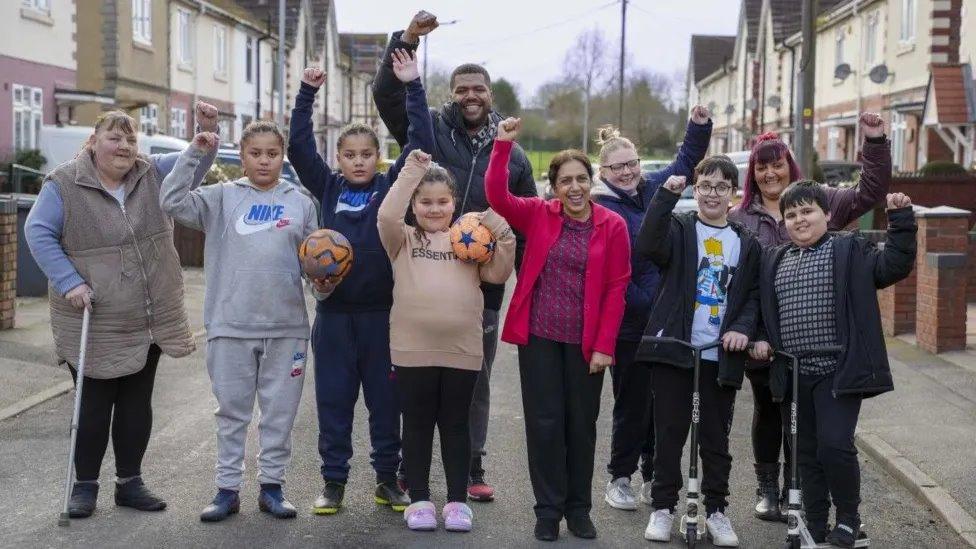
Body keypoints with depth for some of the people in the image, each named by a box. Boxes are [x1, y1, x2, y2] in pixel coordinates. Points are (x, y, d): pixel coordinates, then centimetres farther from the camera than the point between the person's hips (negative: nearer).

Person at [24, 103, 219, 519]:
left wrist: (207, 131, -17)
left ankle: (129, 483, 23)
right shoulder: (64, 185, -7)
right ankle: (84, 485, 18)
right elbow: (38, 233, -8)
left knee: (137, 403, 11)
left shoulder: (153, 174, 6)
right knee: (94, 404, 3)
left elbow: (196, 164, 3)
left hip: (150, 322, 4)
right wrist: (69, 282, -17)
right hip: (93, 325, -4)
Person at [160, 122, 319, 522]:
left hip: (287, 326, 1)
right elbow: (173, 203, -7)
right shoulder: (223, 197, 4)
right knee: (232, 411, 9)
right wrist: (194, 154, -12)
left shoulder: (300, 203, 8)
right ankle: (228, 488, 18)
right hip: (230, 325, -1)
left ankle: (272, 485, 21)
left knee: (280, 411, 9)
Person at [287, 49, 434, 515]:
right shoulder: (328, 188, 5)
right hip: (333, 311, 1)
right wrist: (307, 92, -6)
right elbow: (298, 146, 0)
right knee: (333, 400, 7)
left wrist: (413, 86, -9)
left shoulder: (392, 187, 2)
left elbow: (421, 143, -6)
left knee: (385, 399, 9)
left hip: (381, 310, -1)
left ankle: (387, 478, 21)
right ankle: (333, 481, 17)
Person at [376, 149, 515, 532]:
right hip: (413, 351, -1)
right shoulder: (403, 239, 6)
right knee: (417, 426, 8)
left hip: (461, 351, 1)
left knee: (455, 425, 10)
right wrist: (411, 172, -14)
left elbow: (498, 274, 3)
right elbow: (386, 216, -14)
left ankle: (457, 500, 18)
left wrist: (502, 235, -11)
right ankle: (419, 499, 18)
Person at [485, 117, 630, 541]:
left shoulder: (612, 225, -2)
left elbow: (616, 289, -4)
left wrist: (605, 345, -8)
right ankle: (548, 509, 16)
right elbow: (497, 196, -13)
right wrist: (503, 145, -21)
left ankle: (578, 509, 24)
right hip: (538, 335, 0)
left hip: (586, 341, 0)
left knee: (582, 423, 9)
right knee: (544, 421, 4)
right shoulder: (538, 215, 1)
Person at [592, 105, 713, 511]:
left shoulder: (653, 188, 9)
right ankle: (619, 479, 19)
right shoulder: (600, 209, -10)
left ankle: (654, 477, 24)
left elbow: (686, 161, 24)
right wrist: (642, 303, -18)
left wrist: (699, 126, 11)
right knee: (632, 402, 3)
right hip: (629, 322, -6)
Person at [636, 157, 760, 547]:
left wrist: (744, 328, -5)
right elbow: (647, 246, -18)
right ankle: (663, 507, 13)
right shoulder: (678, 228, 3)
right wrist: (666, 194, -22)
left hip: (721, 355, 2)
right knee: (669, 432, 3)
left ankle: (716, 510, 19)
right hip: (673, 350, -2)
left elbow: (754, 295, 13)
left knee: (716, 437, 8)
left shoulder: (746, 244, 13)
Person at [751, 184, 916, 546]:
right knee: (807, 452, 11)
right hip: (797, 374, 5)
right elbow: (765, 310, 21)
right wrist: (762, 338, 6)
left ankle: (848, 519, 9)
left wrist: (900, 219, -19)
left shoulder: (850, 251, -1)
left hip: (839, 371, -5)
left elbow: (894, 266, -12)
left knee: (835, 444, -12)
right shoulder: (774, 261, 13)